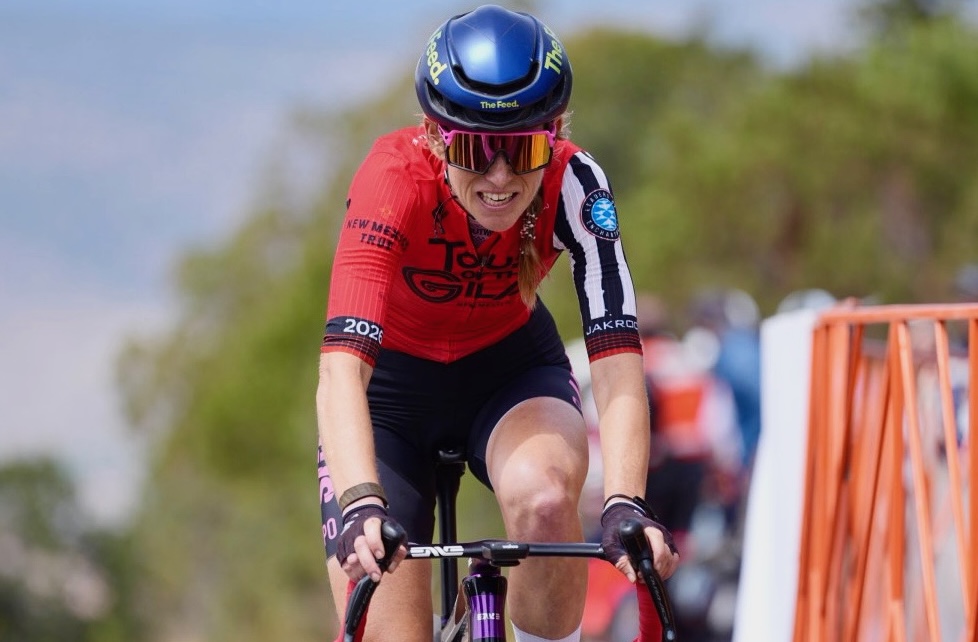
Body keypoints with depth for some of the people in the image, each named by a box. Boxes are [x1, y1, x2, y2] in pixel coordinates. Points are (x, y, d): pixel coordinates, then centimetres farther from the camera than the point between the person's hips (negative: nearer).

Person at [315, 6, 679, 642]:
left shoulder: (572, 184, -27)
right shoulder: (396, 179, -32)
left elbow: (618, 367, -33)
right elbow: (342, 367, -42)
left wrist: (625, 506, -50)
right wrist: (360, 505, -58)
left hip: (509, 365, 1)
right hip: (392, 382, -1)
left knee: (546, 497, -34)